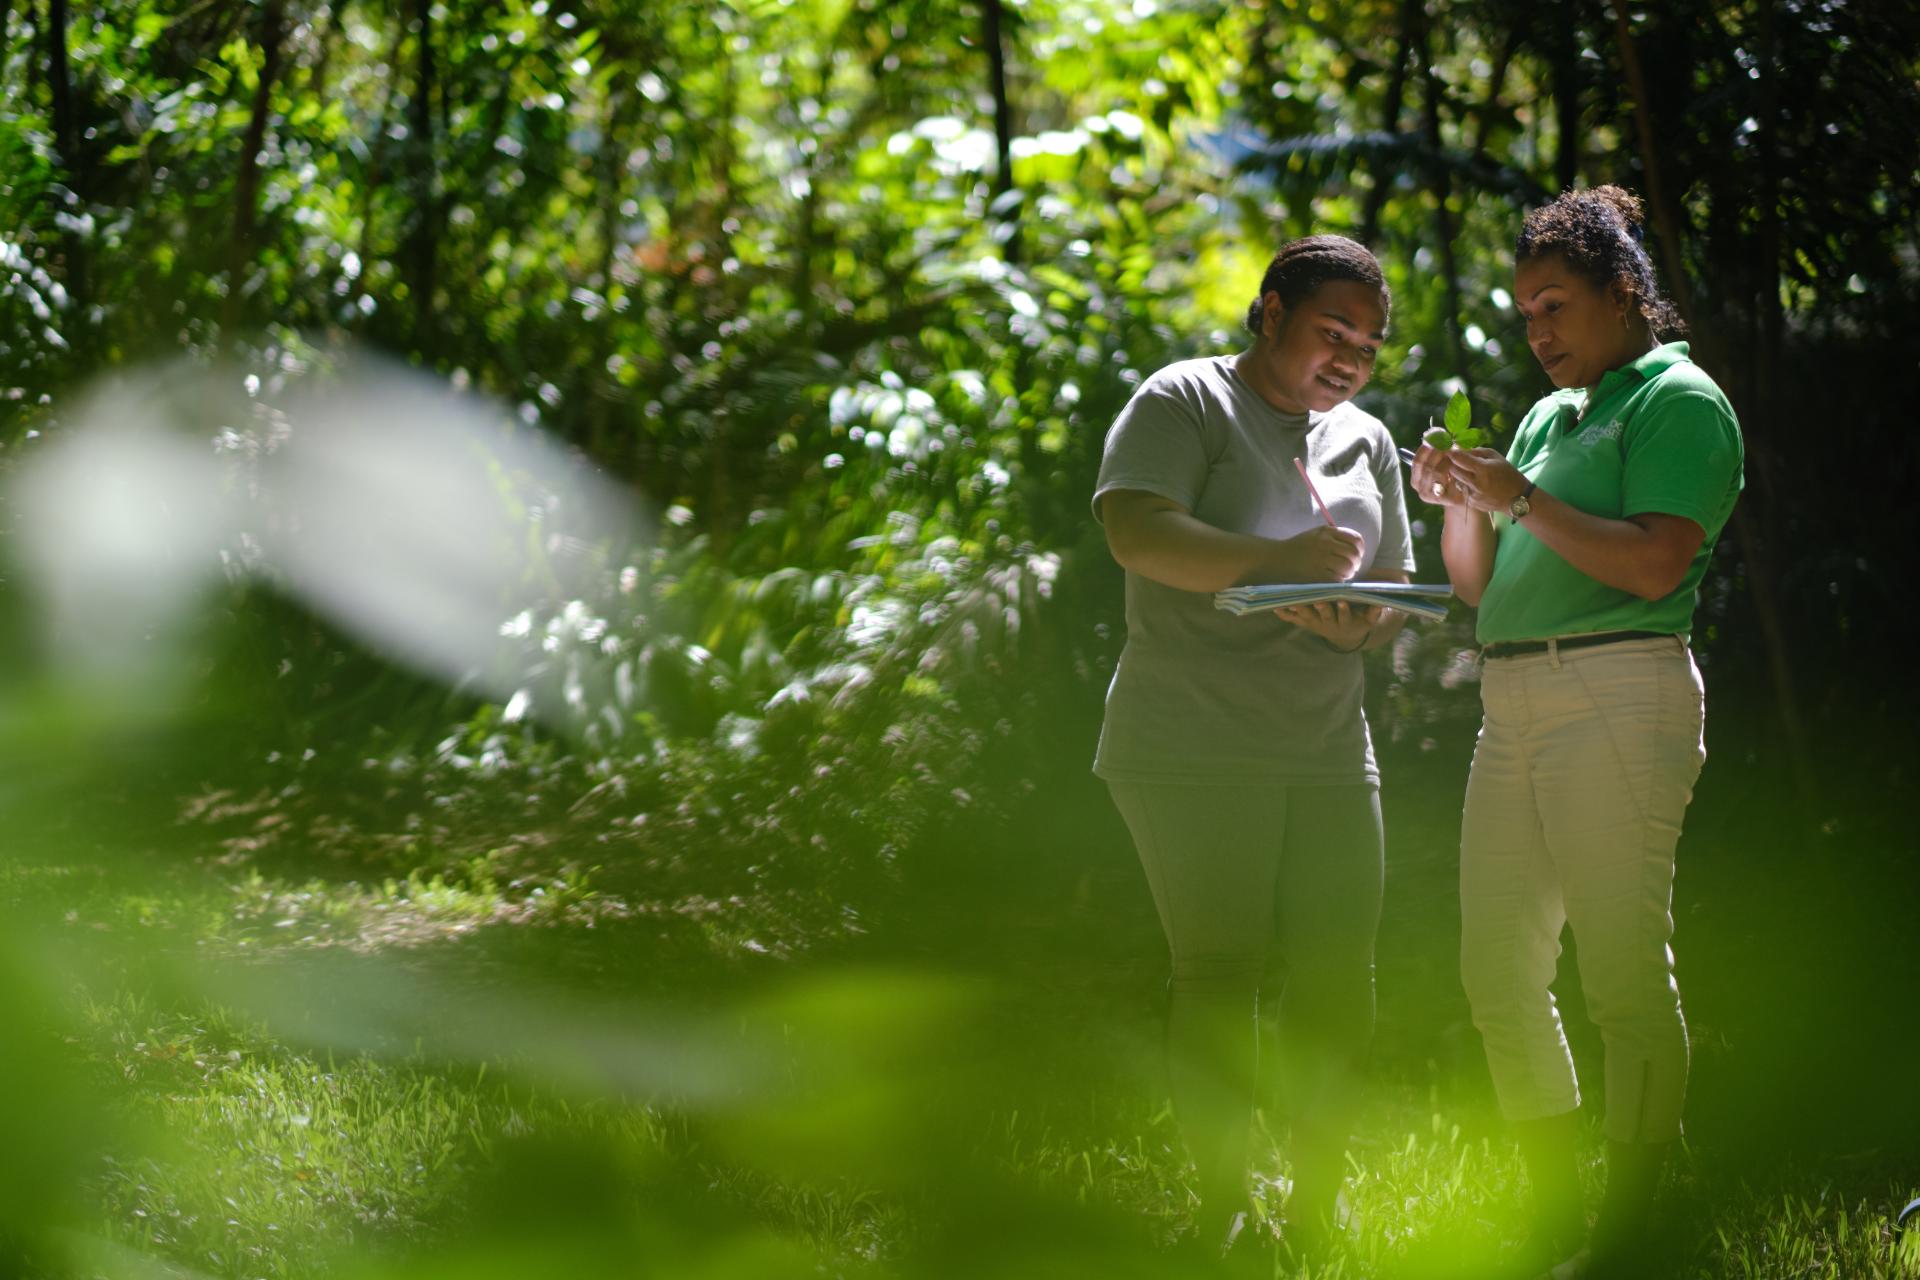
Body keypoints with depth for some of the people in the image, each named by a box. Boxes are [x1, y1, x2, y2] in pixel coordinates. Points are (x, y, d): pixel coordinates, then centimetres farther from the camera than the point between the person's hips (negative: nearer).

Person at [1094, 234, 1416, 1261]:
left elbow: (1391, 593, 21)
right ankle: (1220, 1208, -3)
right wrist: (1276, 561, -27)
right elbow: (1134, 530, -17)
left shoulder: (1366, 442, 19)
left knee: (1339, 974, 1)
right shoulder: (1184, 404, -1)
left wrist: (1359, 625, -4)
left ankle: (1316, 1209, 10)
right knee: (1217, 972, -9)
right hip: (1193, 744, -6)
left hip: (1327, 744, 6)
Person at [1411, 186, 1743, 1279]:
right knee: (1500, 972, 8)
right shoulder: (1551, 416, 22)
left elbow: (1656, 564, -16)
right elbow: (1480, 584, 23)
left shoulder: (1680, 400, -2)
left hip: (1620, 698, -9)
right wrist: (1461, 504, 5)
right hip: (1514, 706, 9)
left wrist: (1523, 499, -13)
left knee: (1624, 971, -8)